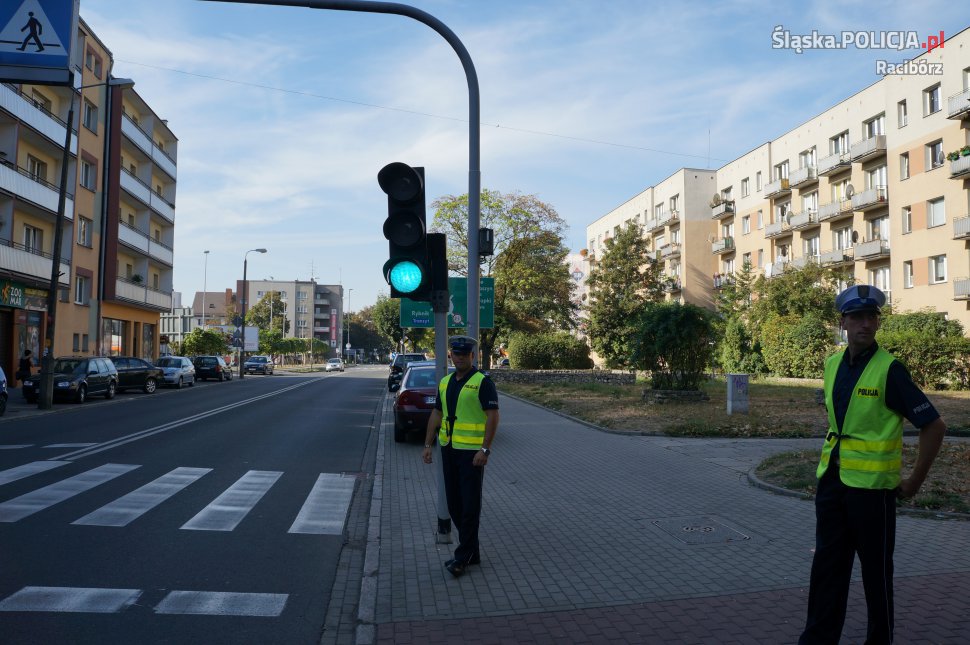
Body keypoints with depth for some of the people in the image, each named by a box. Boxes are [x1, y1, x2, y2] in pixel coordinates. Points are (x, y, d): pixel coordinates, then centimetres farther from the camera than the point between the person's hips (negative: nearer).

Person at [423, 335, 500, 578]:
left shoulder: (482, 382, -10)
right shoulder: (445, 382, 11)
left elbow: (493, 417, -14)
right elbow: (436, 414, 16)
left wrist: (485, 449, -20)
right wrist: (428, 444, 11)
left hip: (472, 451, -7)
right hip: (449, 449, 8)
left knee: (470, 505, -1)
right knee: (454, 503, 13)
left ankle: (462, 557, 6)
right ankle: (472, 551, 26)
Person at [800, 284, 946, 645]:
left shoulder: (889, 370, -14)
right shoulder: (833, 364, 5)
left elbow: (934, 426, -12)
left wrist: (914, 482, -8)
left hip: (871, 485, -6)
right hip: (832, 480, 6)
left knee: (876, 570, 9)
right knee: (827, 564, 11)